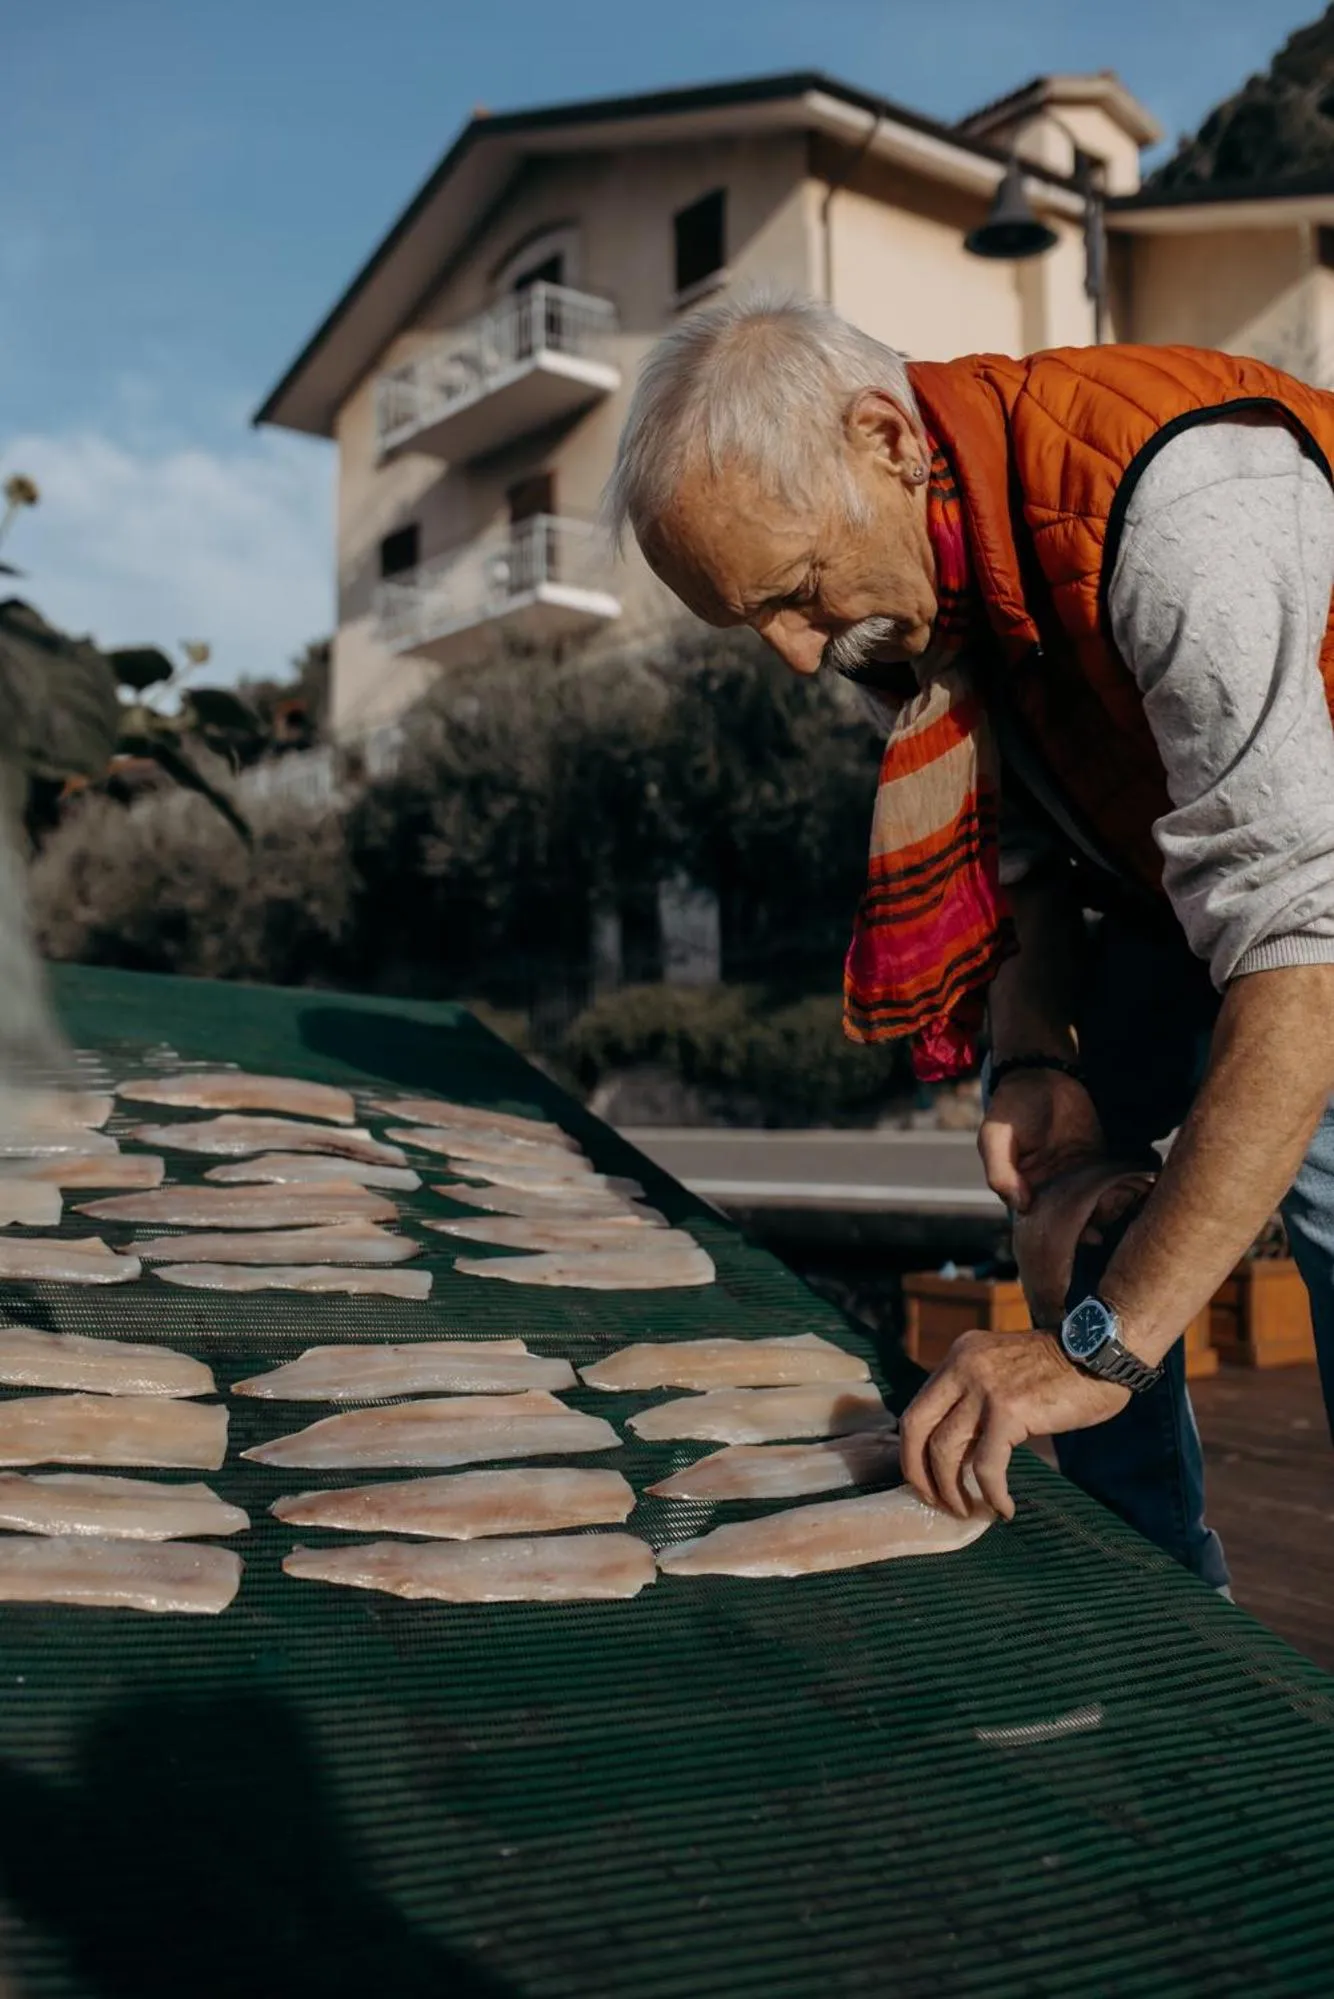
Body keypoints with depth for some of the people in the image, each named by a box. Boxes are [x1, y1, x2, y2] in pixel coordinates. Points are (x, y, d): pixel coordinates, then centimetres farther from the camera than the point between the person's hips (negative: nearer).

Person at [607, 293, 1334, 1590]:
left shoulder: (1184, 512, -37)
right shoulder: (893, 572, -11)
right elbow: (1024, 844, 0)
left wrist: (1105, 1342, -43)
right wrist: (1032, 1056, -19)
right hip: (1180, 874, 7)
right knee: (1066, 1157, 0)